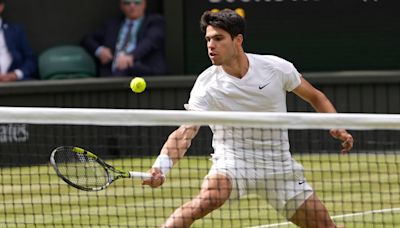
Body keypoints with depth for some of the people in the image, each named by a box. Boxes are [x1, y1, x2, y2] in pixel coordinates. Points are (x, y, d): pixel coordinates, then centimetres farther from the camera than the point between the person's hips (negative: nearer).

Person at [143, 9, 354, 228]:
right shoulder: (207, 85, -15)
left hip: (278, 165, 3)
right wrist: (161, 166, -41)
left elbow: (315, 97, 7)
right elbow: (185, 132, -24)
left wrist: (336, 126, -10)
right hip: (232, 160, -3)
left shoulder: (277, 68, -9)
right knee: (208, 198, -34)